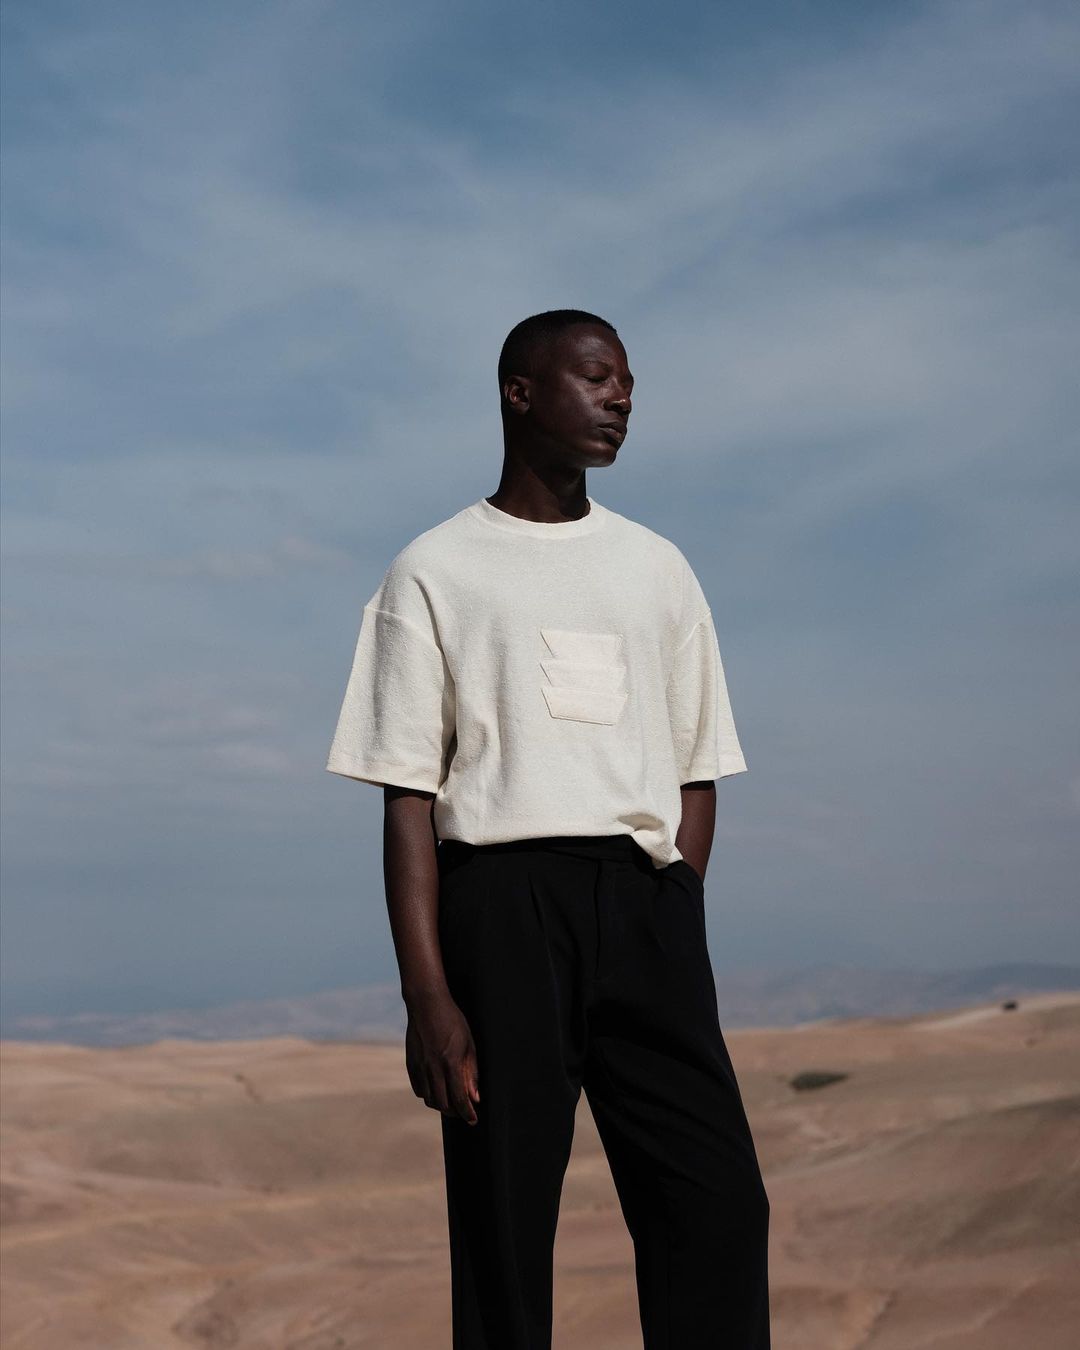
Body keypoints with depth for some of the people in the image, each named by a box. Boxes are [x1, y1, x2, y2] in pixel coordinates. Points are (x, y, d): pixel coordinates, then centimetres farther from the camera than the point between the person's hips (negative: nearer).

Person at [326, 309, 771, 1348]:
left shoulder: (657, 568, 18)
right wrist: (427, 995, -9)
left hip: (643, 900, 3)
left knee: (718, 1205, -5)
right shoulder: (435, 572, 6)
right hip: (500, 895, -3)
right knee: (504, 1221, -1)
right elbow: (408, 795, 0)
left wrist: (676, 931, 2)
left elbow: (696, 771, 16)